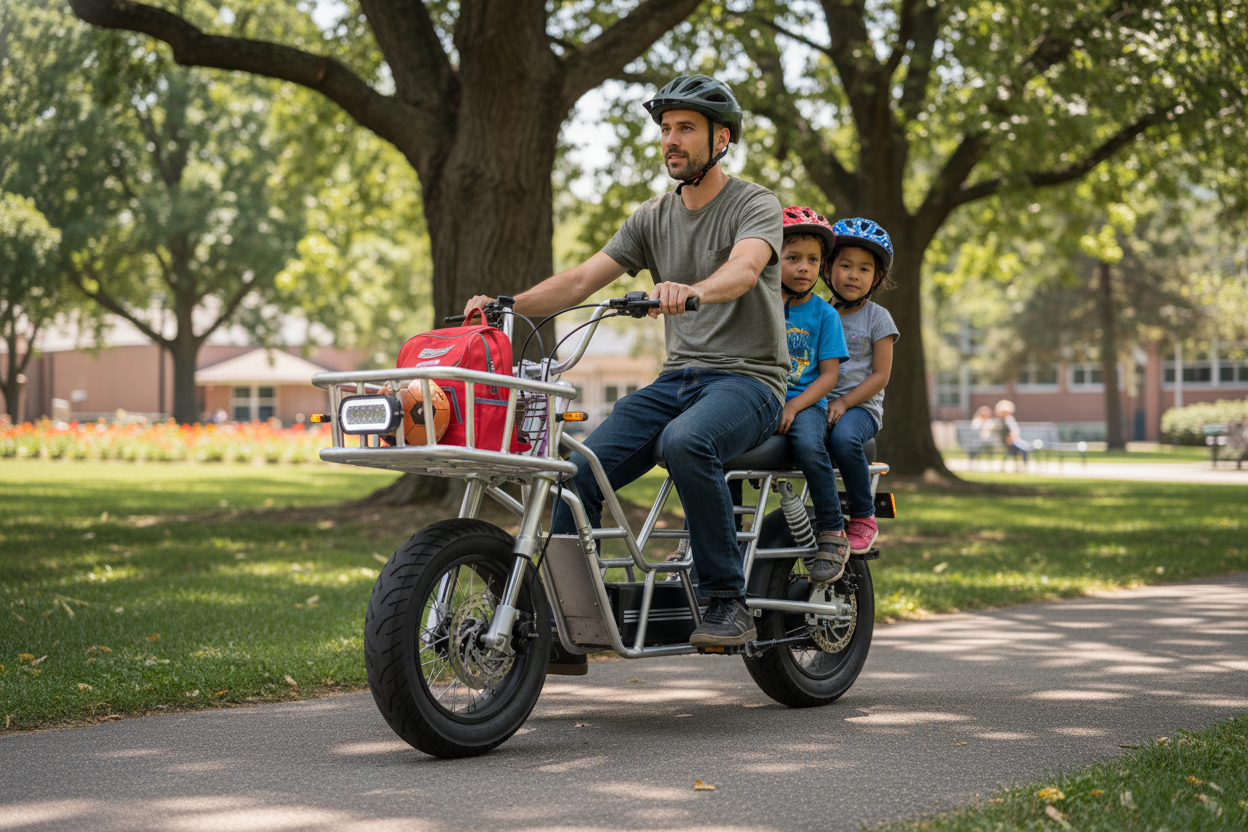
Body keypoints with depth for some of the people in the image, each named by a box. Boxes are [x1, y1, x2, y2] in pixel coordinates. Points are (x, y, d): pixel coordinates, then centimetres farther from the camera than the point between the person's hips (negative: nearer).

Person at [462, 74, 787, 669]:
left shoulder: (755, 206, -4)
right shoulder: (653, 218, 14)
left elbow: (744, 269, -27)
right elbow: (583, 278, 5)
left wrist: (692, 290, -50)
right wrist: (507, 304, -12)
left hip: (747, 379, -6)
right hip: (678, 376, 6)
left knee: (684, 442, -39)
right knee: (582, 470, -15)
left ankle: (727, 602, -26)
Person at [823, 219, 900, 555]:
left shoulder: (877, 317, 5)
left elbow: (880, 375, -1)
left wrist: (843, 403, -15)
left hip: (860, 404, -4)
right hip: (815, 401, 4)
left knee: (843, 438, -37)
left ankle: (863, 517, -18)